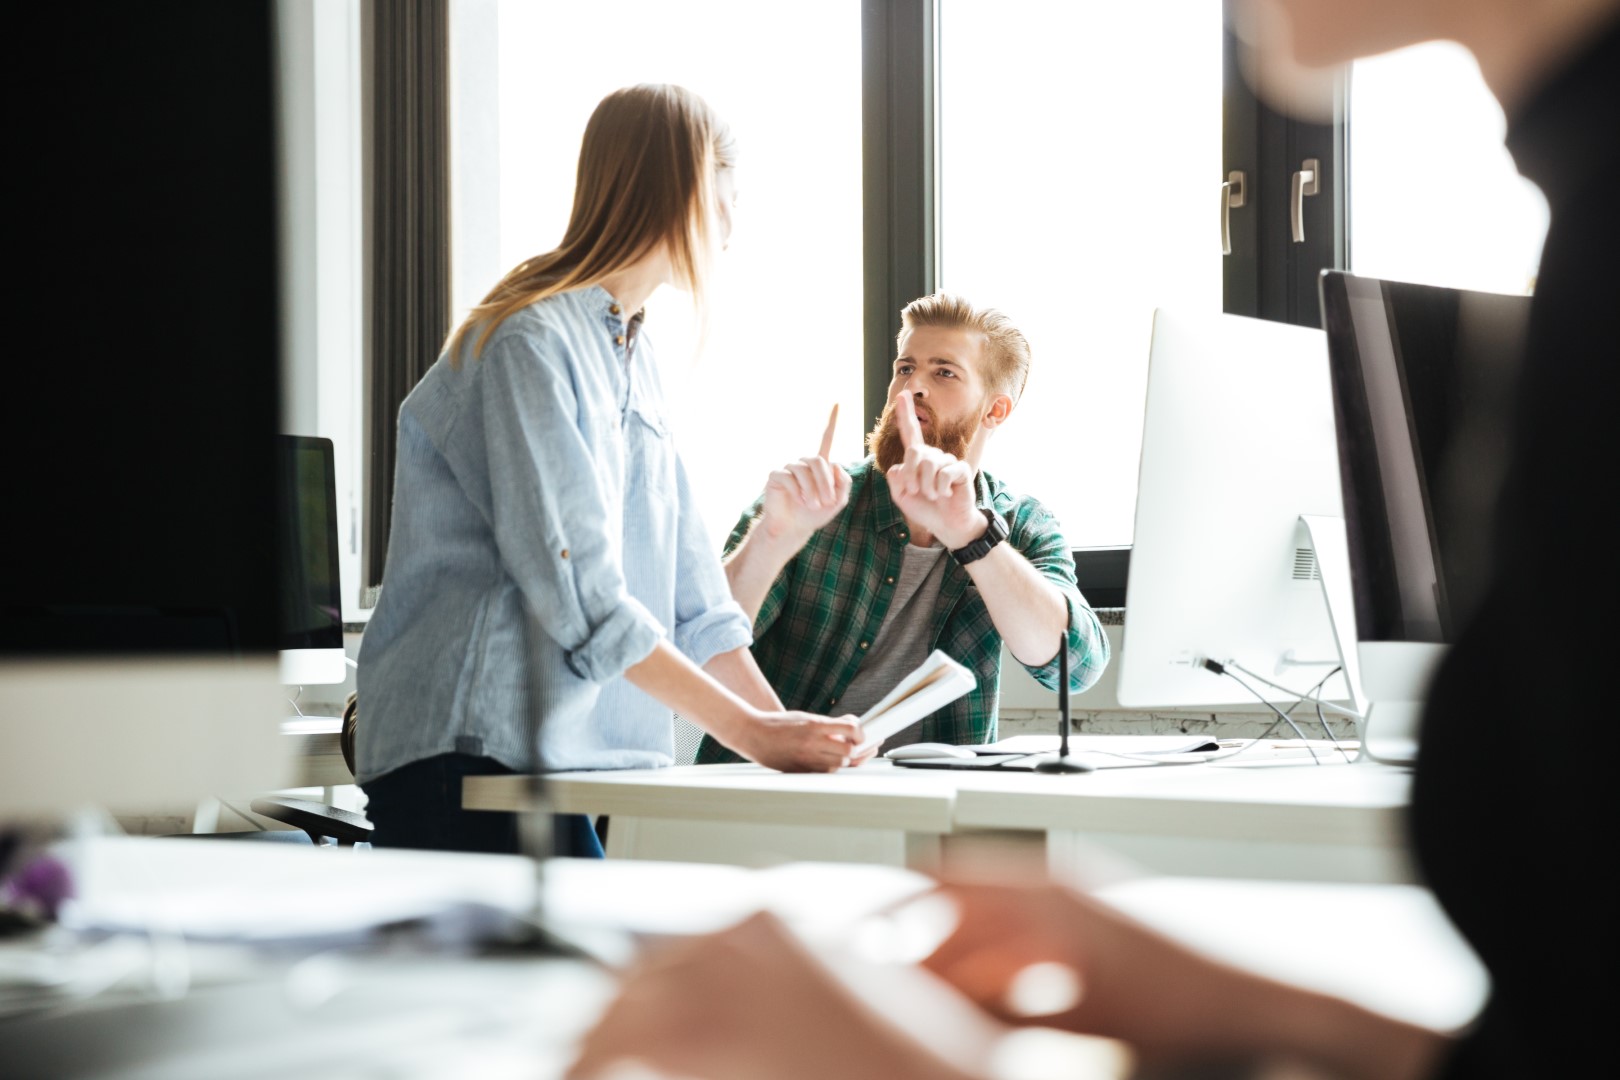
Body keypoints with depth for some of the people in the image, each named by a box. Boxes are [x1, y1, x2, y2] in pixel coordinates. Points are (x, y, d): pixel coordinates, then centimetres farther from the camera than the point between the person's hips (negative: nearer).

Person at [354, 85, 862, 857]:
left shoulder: (633, 357, 17)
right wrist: (751, 733, -17)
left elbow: (689, 589, 14)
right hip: (471, 756, -8)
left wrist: (789, 731, 4)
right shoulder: (529, 343, -11)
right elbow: (578, 595, -19)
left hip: (582, 758, 8)